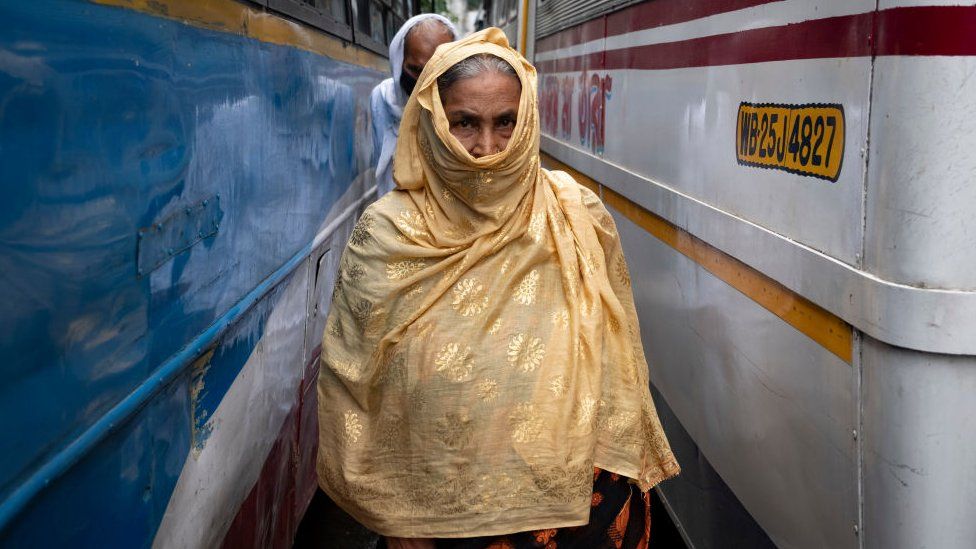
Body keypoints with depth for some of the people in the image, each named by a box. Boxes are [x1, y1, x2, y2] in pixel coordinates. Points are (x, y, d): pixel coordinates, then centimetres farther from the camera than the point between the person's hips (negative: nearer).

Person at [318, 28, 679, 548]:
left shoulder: (577, 217, -8)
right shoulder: (385, 235, -12)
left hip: (581, 496, 2)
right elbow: (349, 385, -5)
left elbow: (617, 361, 2)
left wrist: (625, 475, 5)